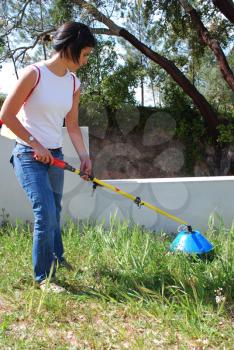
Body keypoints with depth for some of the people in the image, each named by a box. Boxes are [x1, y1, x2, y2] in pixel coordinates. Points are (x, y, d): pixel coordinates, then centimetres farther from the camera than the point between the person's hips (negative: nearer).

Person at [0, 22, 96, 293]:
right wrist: (35, 144, -12)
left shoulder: (74, 83, 6)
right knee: (46, 214, -13)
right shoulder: (34, 73, -14)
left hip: (55, 156, 6)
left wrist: (84, 155, -4)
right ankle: (44, 277, 3)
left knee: (54, 213, 15)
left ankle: (56, 258, 39)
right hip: (28, 155, -6)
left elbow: (72, 126, 9)